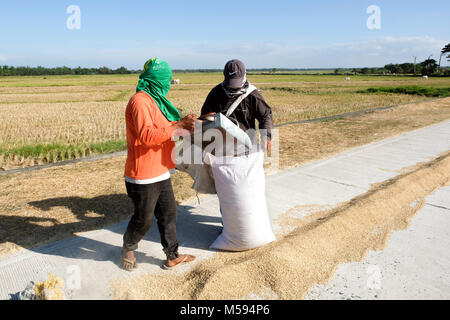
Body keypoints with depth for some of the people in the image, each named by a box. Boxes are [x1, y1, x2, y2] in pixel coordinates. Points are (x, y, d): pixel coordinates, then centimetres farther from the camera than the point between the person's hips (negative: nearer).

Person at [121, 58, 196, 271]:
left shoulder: (155, 100, 14)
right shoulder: (140, 101, -19)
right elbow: (147, 135, -29)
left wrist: (183, 122, 6)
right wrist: (177, 126, -24)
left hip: (160, 173, 10)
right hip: (143, 176, -10)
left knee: (168, 214, 15)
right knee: (143, 220, 8)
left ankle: (173, 256, 29)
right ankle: (128, 250, 35)